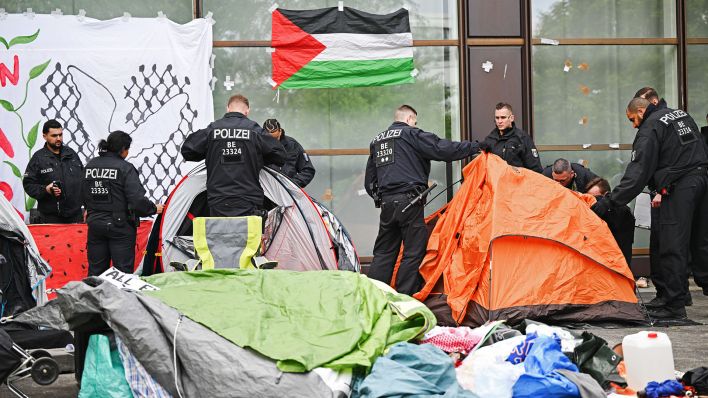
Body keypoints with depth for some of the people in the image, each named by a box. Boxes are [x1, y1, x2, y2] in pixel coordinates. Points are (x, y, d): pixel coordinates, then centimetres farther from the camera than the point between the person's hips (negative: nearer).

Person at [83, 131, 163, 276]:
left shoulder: (90, 166, 5)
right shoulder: (125, 168, -12)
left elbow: (84, 195, 11)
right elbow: (137, 200, -18)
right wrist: (154, 208, -1)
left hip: (94, 223, 6)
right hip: (120, 225, -6)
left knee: (95, 270, 12)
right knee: (123, 272, 1)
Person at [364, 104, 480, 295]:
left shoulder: (376, 141, 20)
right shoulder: (411, 135, -1)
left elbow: (369, 180, 22)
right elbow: (443, 149, -9)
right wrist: (474, 146, -1)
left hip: (386, 203, 7)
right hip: (409, 202, -7)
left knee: (383, 253, 12)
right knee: (414, 252, -1)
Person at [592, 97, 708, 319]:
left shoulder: (649, 129, -8)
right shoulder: (681, 115, 17)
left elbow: (637, 173, -15)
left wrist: (609, 202, -15)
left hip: (680, 186, -8)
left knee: (673, 247, -5)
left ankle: (674, 305, -4)